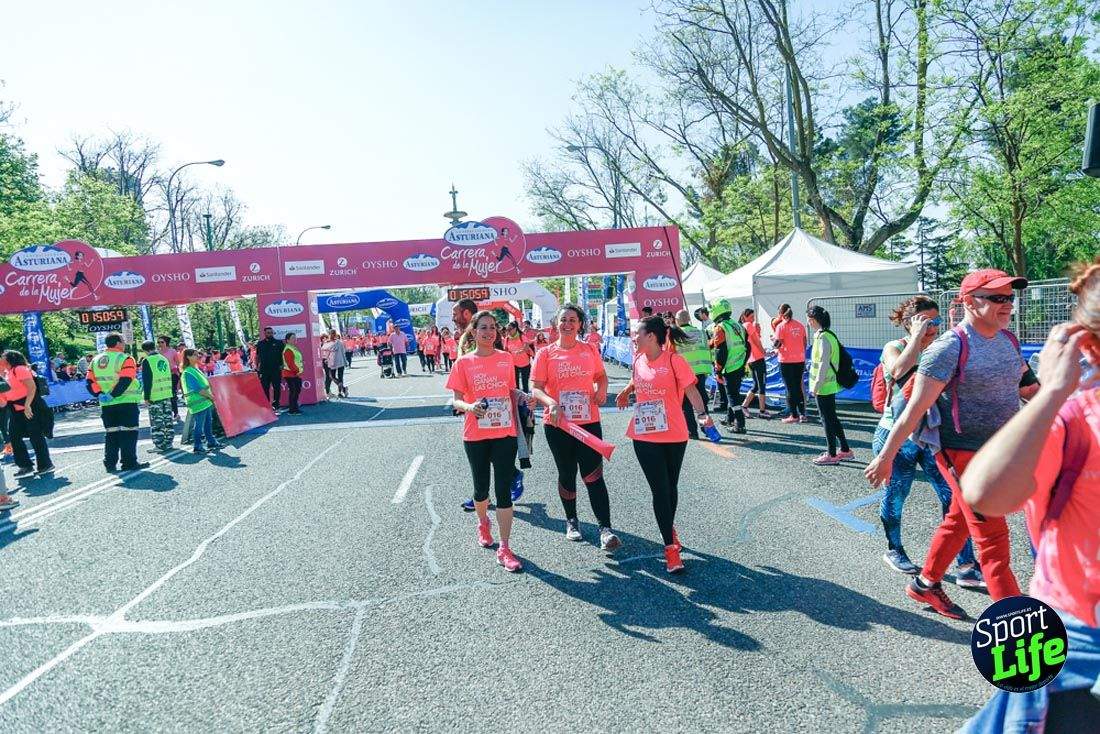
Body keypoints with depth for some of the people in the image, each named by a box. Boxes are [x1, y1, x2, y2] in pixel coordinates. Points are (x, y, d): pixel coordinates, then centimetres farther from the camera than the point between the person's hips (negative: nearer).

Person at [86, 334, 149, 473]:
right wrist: (113, 395, -18)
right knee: (128, 433, -1)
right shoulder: (125, 359, -9)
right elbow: (125, 381, -21)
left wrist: (100, 394, -3)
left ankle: (110, 463, 12)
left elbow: (90, 382, 5)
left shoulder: (96, 360, 11)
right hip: (126, 403, -6)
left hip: (106, 405, 6)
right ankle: (129, 462, -1)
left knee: (111, 433, 12)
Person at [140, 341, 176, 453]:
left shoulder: (147, 361, -9)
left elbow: (147, 380, -12)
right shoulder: (164, 359, 11)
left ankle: (159, 445, 0)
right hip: (167, 394, 7)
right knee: (168, 419, 11)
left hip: (155, 396, -7)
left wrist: (146, 397, -8)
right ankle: (168, 443, 17)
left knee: (156, 422, -2)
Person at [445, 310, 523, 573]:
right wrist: (470, 407, -25)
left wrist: (517, 427, 11)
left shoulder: (506, 358, 3)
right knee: (481, 487, 15)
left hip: (505, 434, 0)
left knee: (504, 490, -3)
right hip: (476, 436, 0)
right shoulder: (464, 362, -3)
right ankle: (483, 523, 46)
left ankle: (505, 549, 4)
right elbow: (456, 401, -3)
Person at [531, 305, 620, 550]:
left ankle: (605, 528, -4)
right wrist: (551, 403, -25)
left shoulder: (590, 350, 5)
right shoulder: (545, 354, -1)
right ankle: (572, 521, 33)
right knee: (567, 475, 14)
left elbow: (602, 376, 18)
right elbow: (536, 388, -5)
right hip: (558, 424, 0)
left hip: (589, 422, 0)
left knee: (593, 475, -5)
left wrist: (601, 389, -4)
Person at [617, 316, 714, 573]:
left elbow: (690, 389, -14)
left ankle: (669, 527, 41)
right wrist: (626, 391, 13)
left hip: (674, 436, -2)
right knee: (660, 490, -1)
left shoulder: (674, 361, -11)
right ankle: (670, 547, 5)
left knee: (671, 487, 14)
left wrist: (702, 413, -27)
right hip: (645, 436, 2)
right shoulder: (638, 361, 4)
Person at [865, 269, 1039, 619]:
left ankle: (926, 584, 39)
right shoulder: (950, 347, -19)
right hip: (963, 454, -8)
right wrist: (885, 456, -18)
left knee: (958, 520, 21)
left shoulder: (1008, 340, 6)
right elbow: (916, 407, -19)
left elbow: (1026, 387, 22)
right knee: (993, 538, -3)